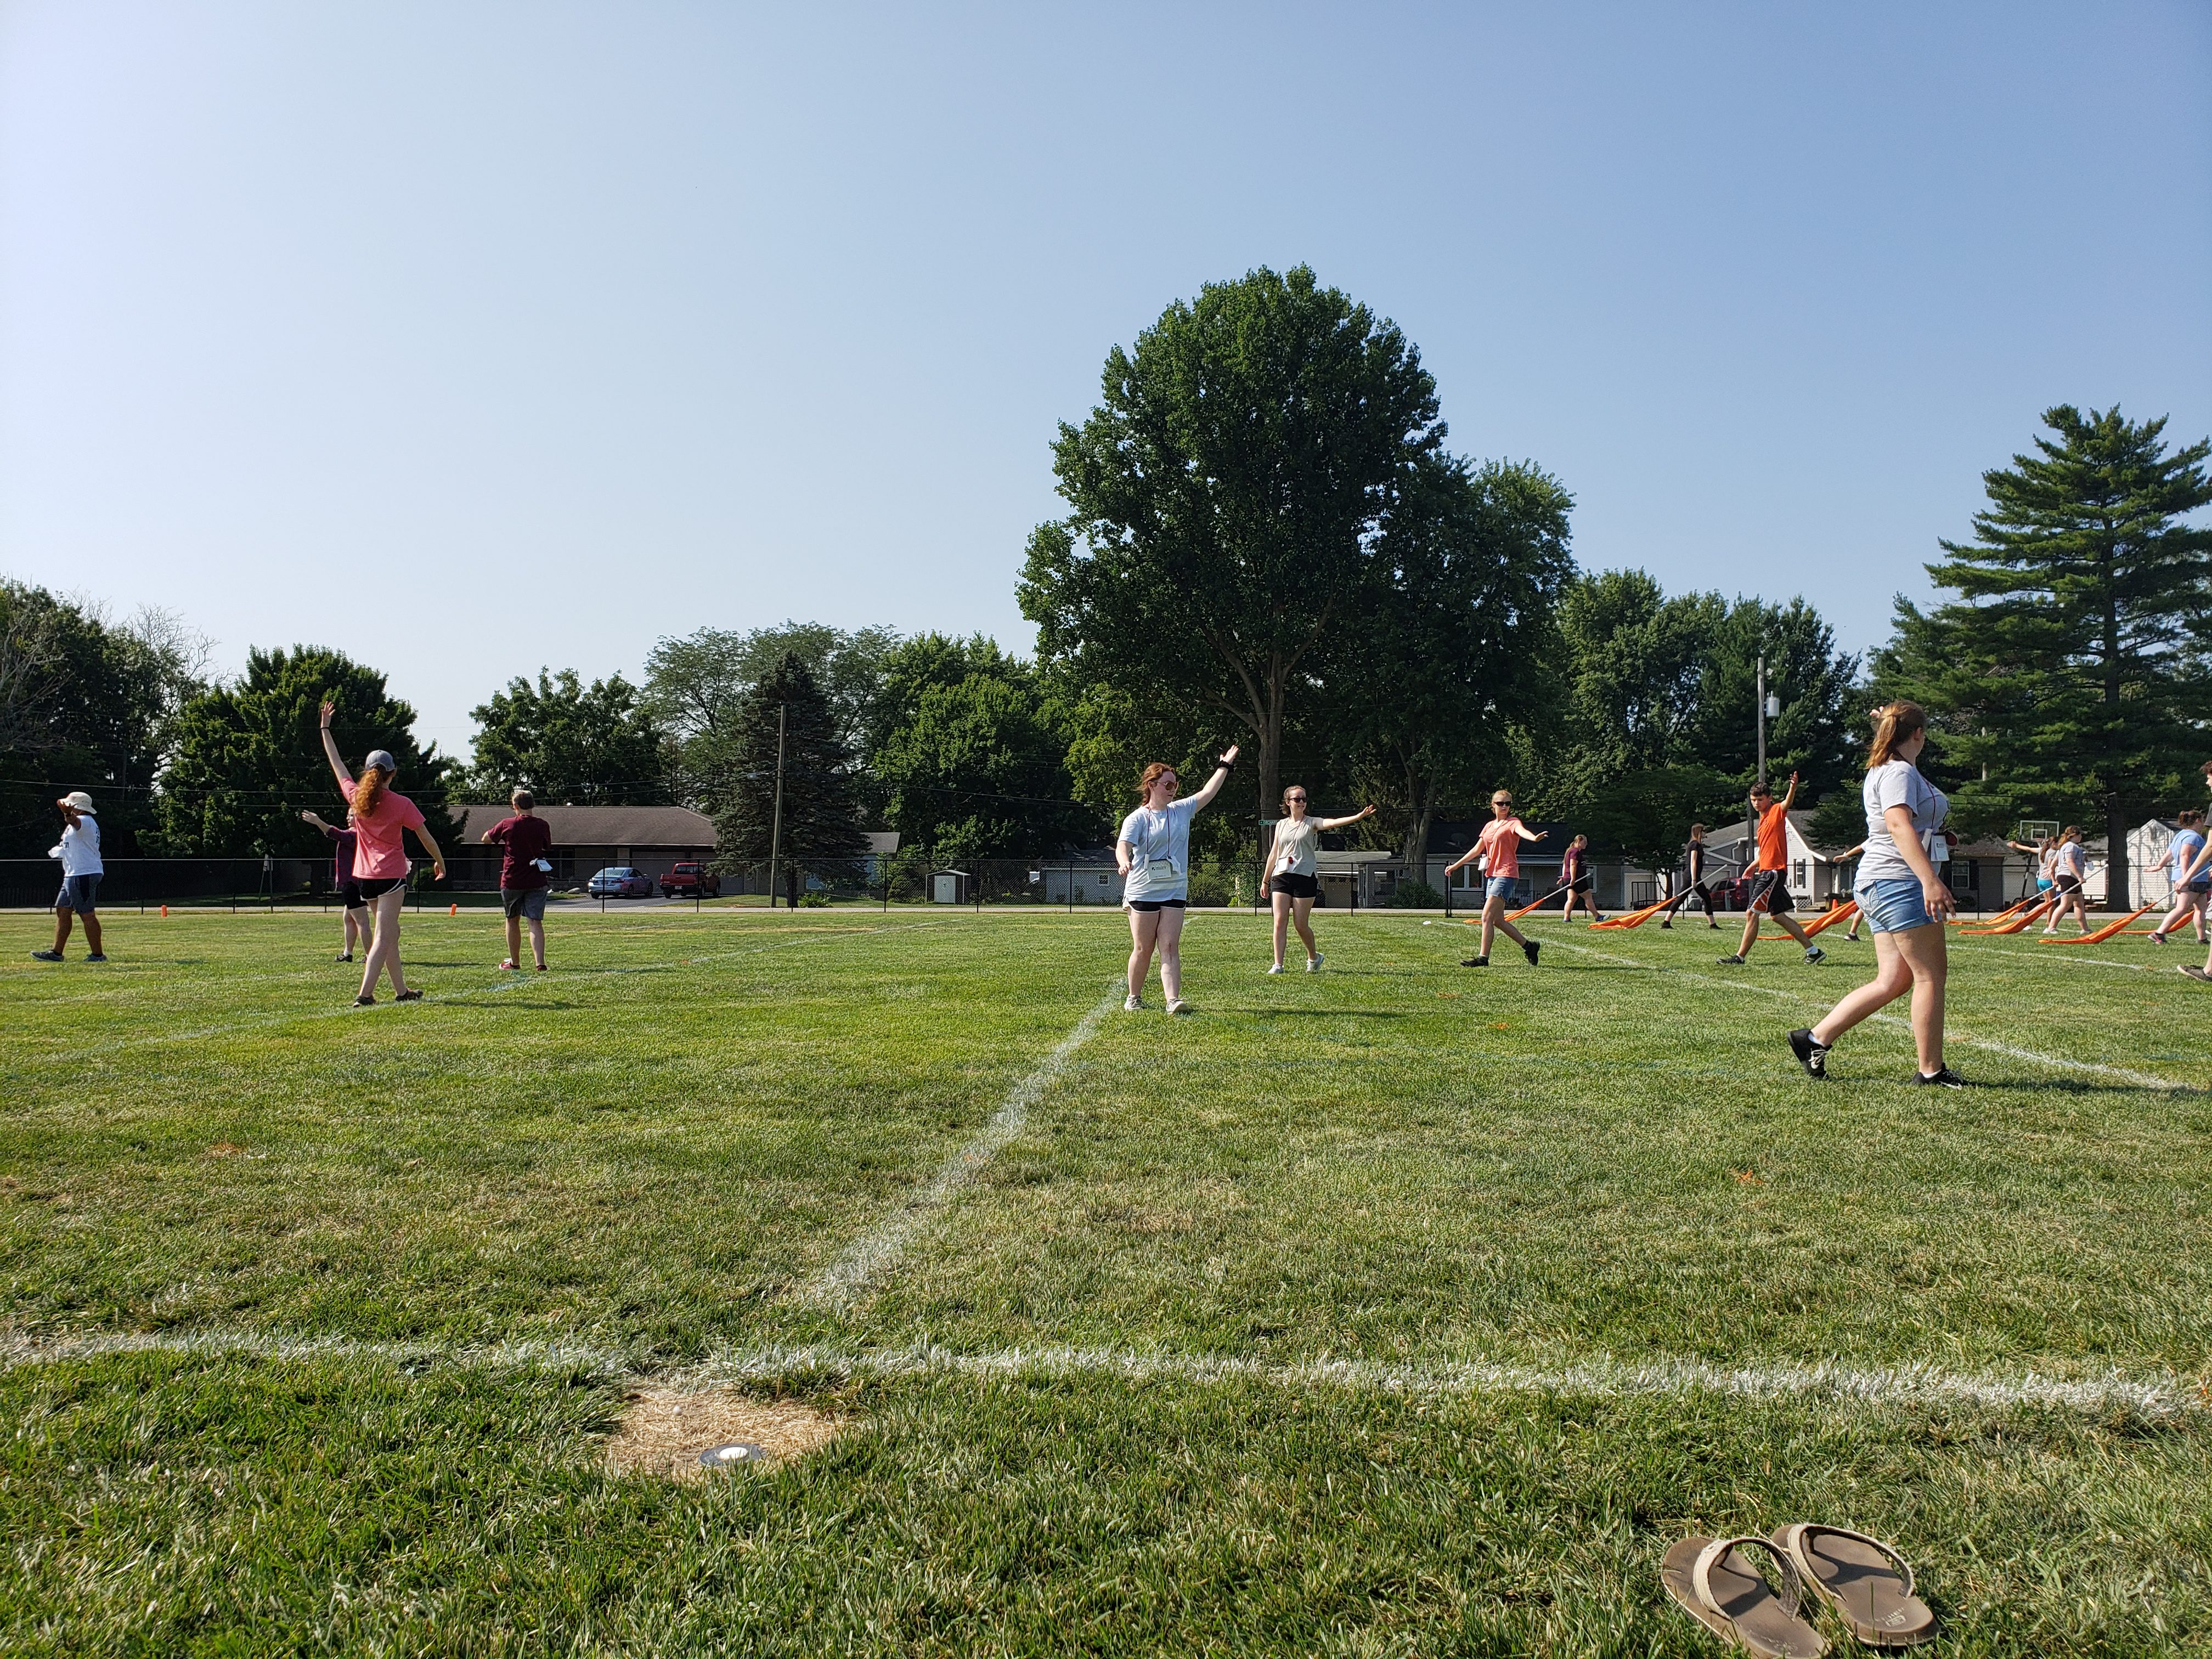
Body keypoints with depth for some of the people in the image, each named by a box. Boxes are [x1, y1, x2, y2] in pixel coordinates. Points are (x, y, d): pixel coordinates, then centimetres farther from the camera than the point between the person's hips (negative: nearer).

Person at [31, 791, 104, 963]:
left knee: (87, 914, -9)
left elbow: (75, 822, -38)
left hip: (85, 874, -11)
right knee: (62, 911, 12)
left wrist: (68, 814, -59)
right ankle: (56, 953, 16)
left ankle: (98, 954, -5)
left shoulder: (86, 821, -13)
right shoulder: (82, 823, 21)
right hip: (73, 876, 11)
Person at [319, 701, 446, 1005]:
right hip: (391, 876, -6)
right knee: (382, 937, -10)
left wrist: (325, 728, 23)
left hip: (365, 877, 6)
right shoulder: (402, 804, -10)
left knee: (391, 932, 17)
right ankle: (365, 995, -20)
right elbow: (425, 837, -2)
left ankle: (401, 990, 24)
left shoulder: (356, 796, 0)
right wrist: (439, 861, 14)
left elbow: (336, 764, 13)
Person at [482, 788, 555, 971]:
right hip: (537, 881, 1)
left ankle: (515, 963, 23)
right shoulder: (543, 826, 0)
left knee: (513, 921, 16)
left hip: (512, 880, -1)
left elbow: (486, 839, 10)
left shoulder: (507, 825, -5)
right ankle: (540, 963, -18)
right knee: (536, 922, -3)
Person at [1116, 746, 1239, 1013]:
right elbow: (1123, 845, -20)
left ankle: (1174, 1000, -15)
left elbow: (1208, 792, 20)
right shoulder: (1137, 818, -5)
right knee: (1143, 949, 3)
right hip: (1142, 890, -4)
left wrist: (1226, 766, 22)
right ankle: (1134, 998, 20)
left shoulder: (1181, 810, 13)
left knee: (1170, 948, -6)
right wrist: (1124, 862, -41)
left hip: (1174, 891, 4)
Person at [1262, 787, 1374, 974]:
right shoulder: (1281, 824, 11)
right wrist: (1265, 881, 19)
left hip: (1305, 879, -3)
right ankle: (1278, 965, -1)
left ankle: (1314, 957, 26)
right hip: (1281, 877, 3)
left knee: (1301, 925, 0)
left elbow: (1333, 823, -18)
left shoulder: (1312, 823, 1)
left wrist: (1359, 816, -35)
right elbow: (1274, 854, 17)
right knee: (1280, 922, -5)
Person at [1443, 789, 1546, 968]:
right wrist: (1455, 865, 28)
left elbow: (1522, 831, -28)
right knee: (1497, 920, 10)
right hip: (1491, 874, 8)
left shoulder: (1512, 822, -4)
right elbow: (1477, 850, 26)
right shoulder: (1489, 826, 18)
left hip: (1506, 874, -8)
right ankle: (1528, 945, 23)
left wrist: (1534, 838, -51)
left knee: (1487, 916, -13)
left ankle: (1483, 958, -9)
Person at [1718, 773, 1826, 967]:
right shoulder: (1763, 819, 20)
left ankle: (1740, 957, -5)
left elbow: (1787, 803, -30)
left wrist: (1793, 787, -50)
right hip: (1765, 872, 10)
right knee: (1778, 915, 14)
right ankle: (1813, 950, 21)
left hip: (1774, 872, -10)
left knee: (1752, 913, -9)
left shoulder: (1777, 811, -6)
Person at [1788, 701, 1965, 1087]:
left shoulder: (1882, 771, 21)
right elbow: (1899, 824, -26)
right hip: (1898, 882, -11)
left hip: (1878, 887, 11)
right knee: (1930, 974, -3)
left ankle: (1814, 1038, 10)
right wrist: (1930, 880, -32)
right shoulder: (1900, 772, -11)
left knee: (1892, 981, 9)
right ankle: (1930, 1070, 3)